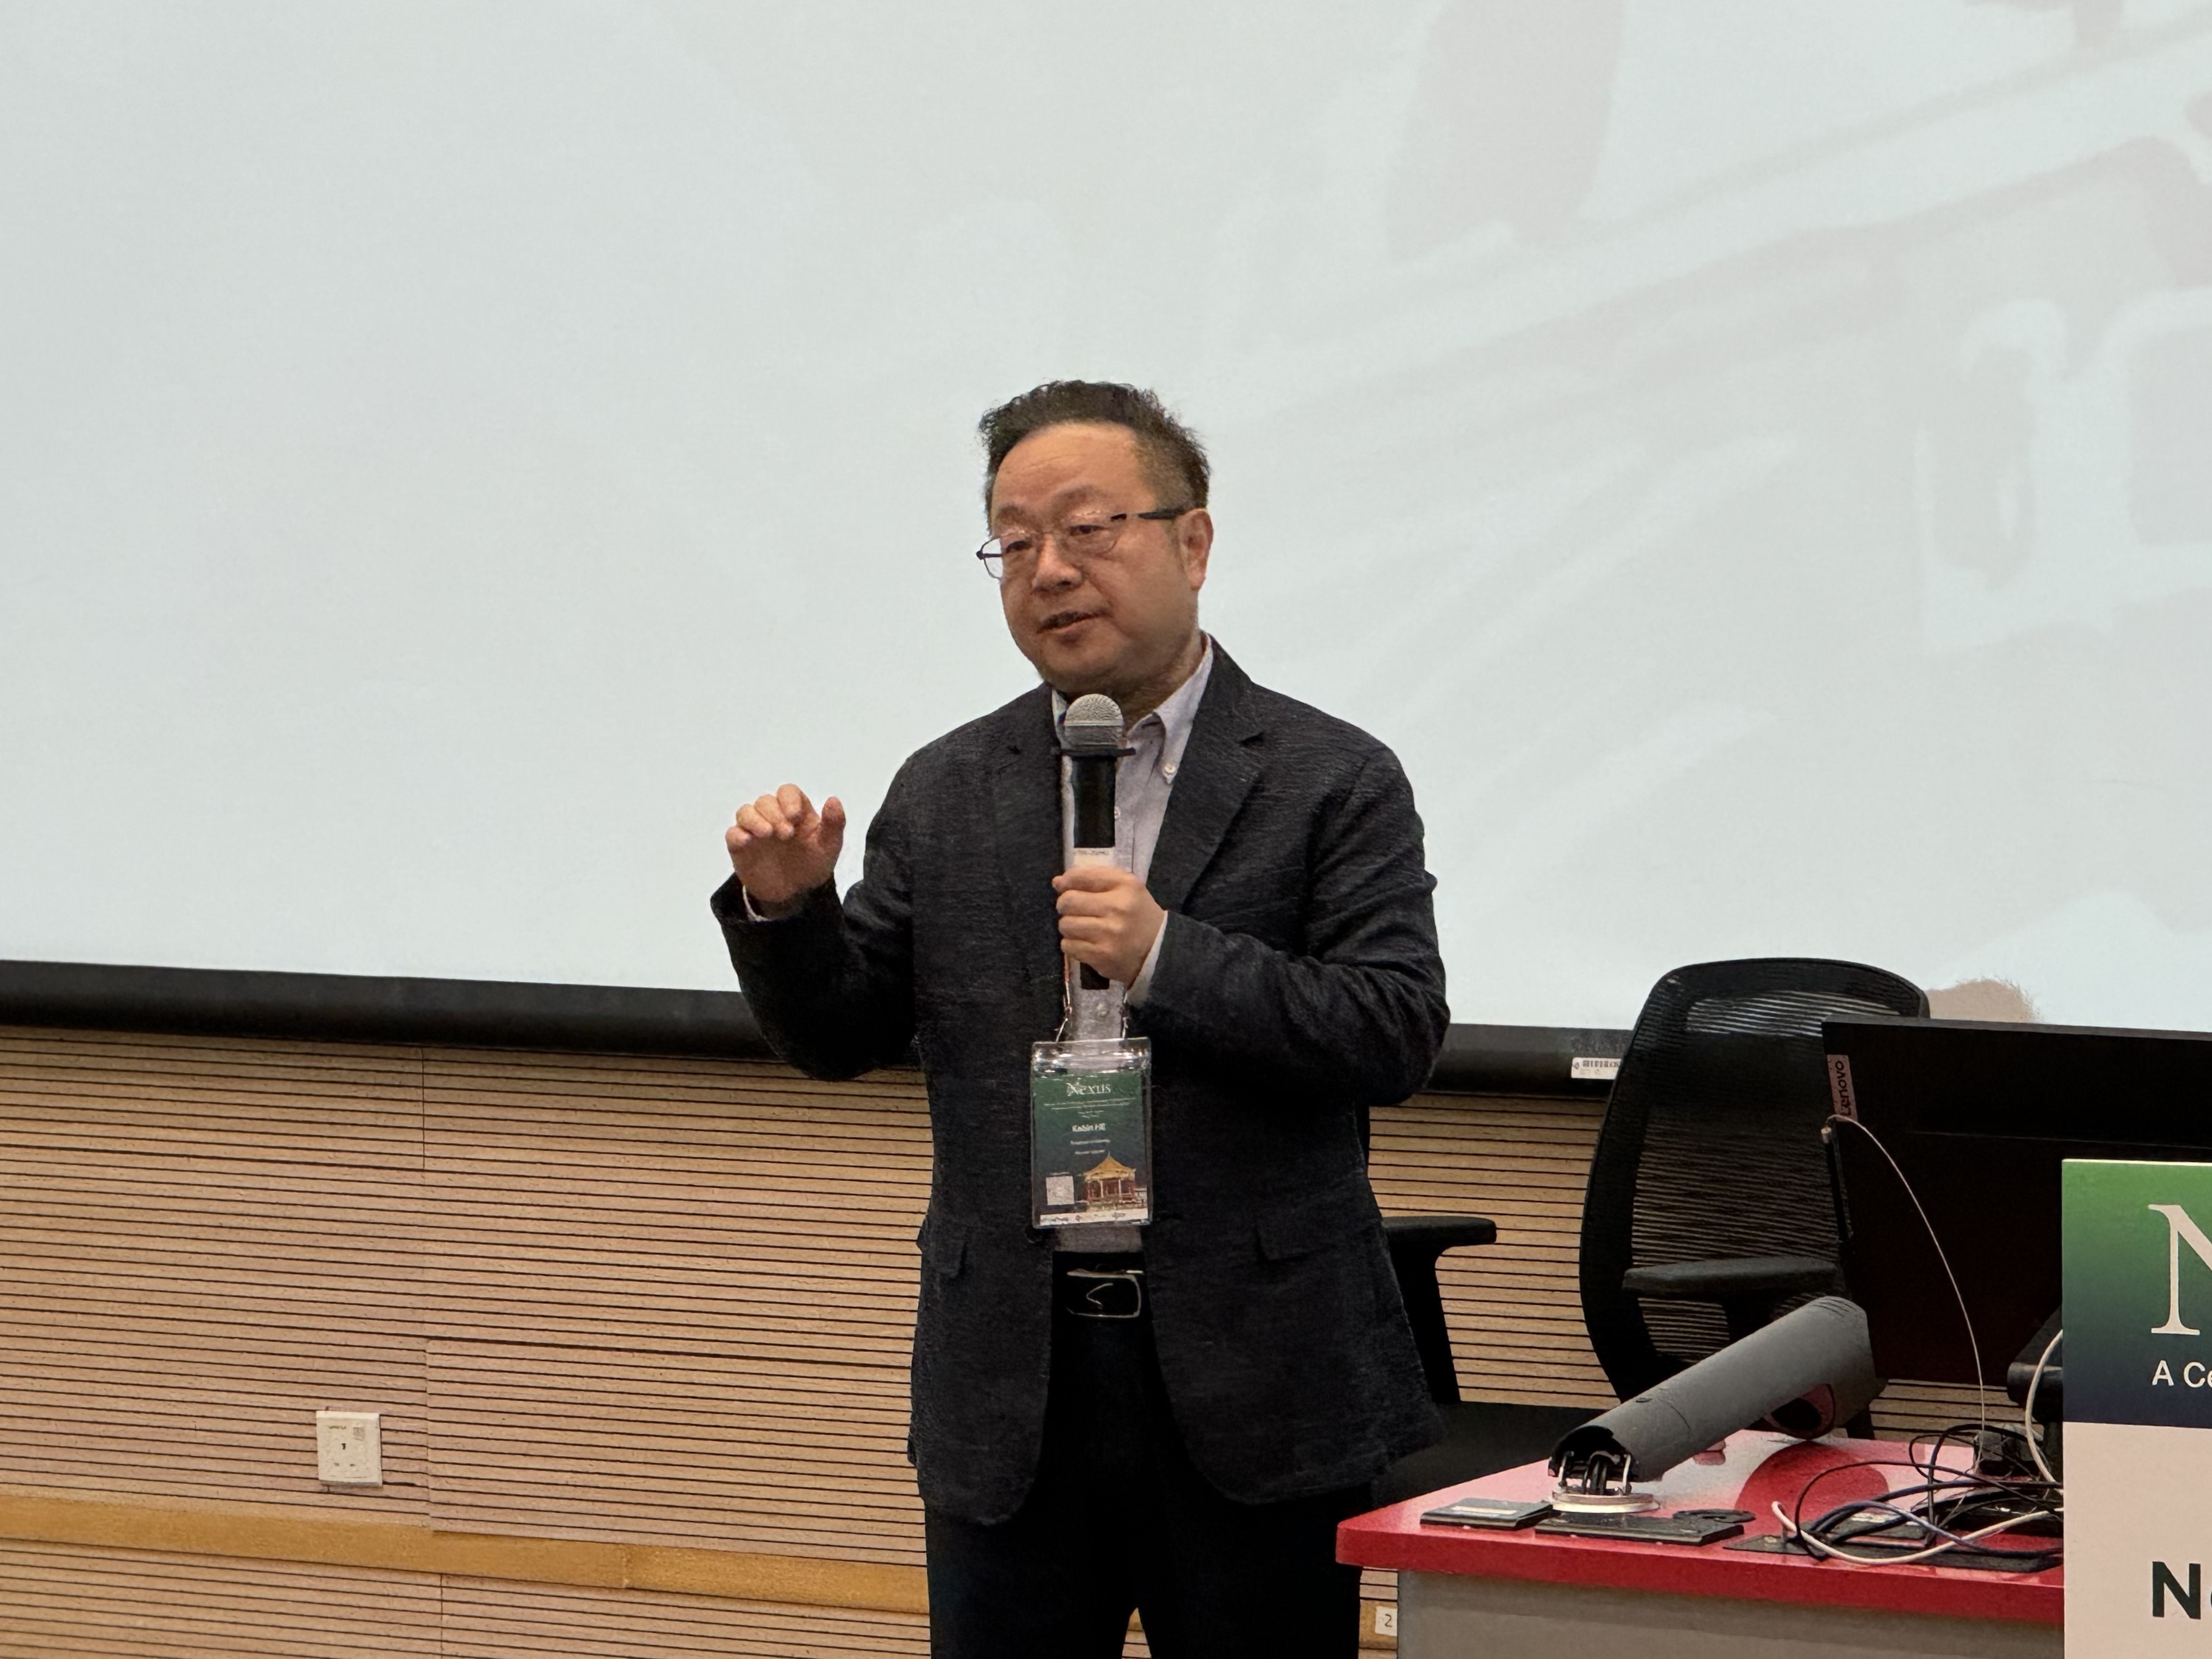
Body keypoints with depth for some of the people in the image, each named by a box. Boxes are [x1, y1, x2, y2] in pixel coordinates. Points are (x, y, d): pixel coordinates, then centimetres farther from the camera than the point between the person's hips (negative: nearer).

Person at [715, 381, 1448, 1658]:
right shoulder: (945, 797, 10)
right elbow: (840, 1038, 11)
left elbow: (1397, 1035, -10)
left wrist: (1169, 958, -20)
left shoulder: (1334, 782, -1)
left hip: (1253, 1392, -3)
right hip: (1011, 1385, 3)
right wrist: (786, 907, -9)